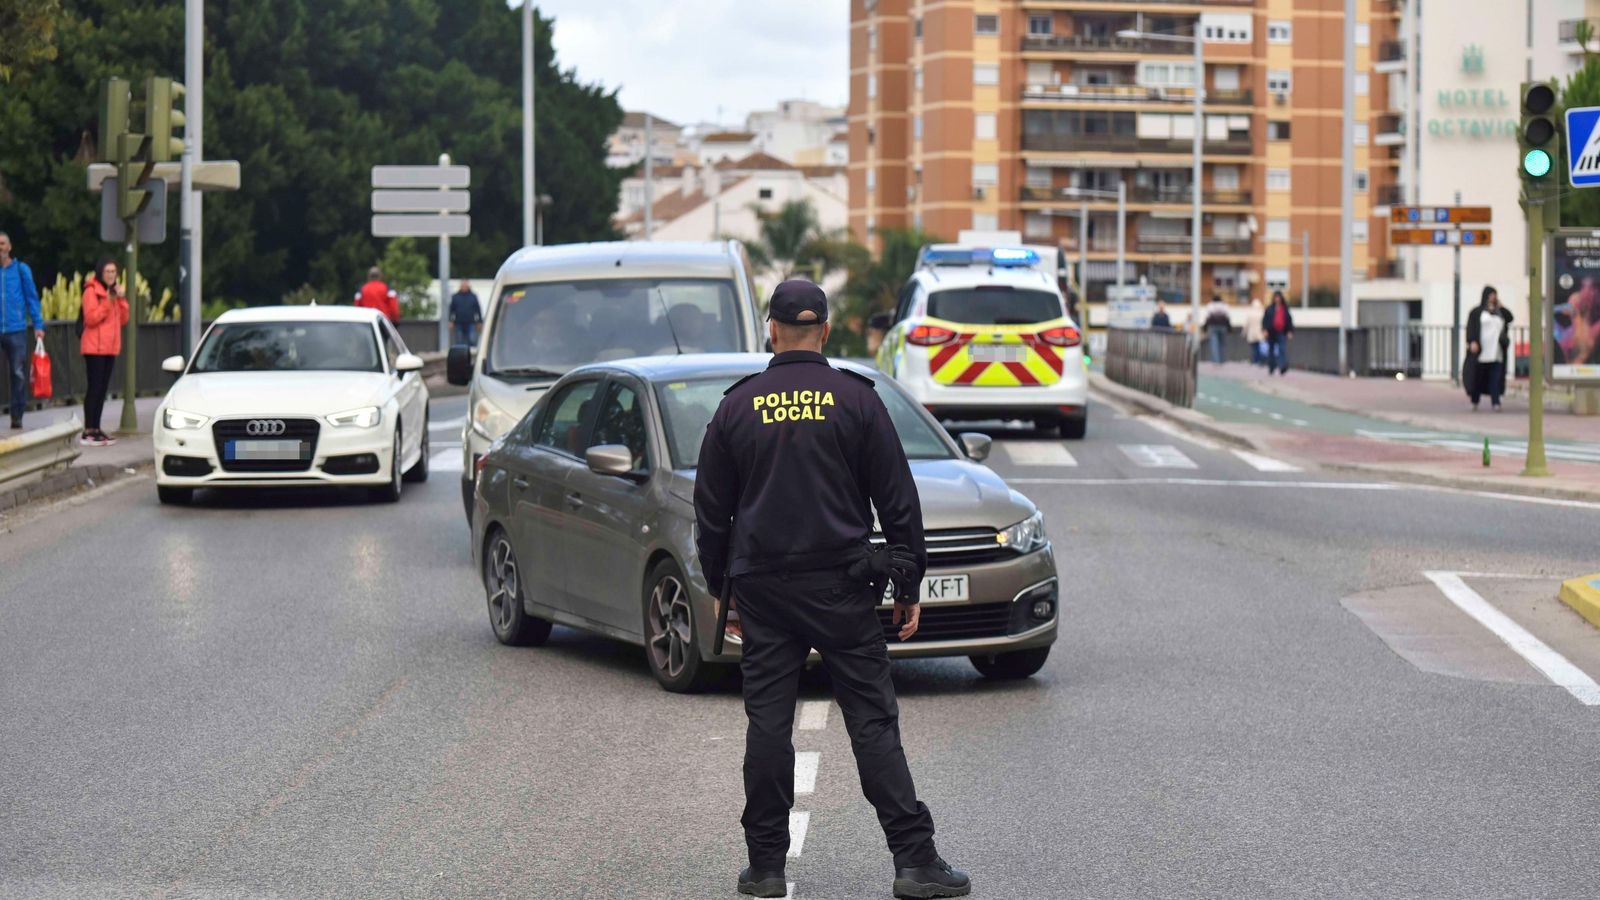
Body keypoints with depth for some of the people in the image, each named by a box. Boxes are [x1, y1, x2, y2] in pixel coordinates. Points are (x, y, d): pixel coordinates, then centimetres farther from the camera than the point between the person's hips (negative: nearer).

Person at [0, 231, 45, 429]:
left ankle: (17, 415, 11)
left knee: (18, 373, 3)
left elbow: (32, 298, 5)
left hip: (16, 330, 0)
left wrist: (38, 325, -2)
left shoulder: (21, 269, 4)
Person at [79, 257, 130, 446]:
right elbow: (91, 318, -16)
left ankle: (96, 429, 12)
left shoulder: (114, 292, 17)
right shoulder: (91, 291, -7)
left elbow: (123, 320, 12)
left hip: (110, 347, 8)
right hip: (95, 347, -8)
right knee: (94, 387, -10)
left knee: (103, 389, 8)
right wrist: (107, 302, -22)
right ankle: (88, 432, -9)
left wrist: (121, 300, -1)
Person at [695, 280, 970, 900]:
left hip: (762, 589, 2)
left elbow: (711, 511, 9)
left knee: (768, 724, 6)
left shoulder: (737, 408, 4)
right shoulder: (856, 400, -1)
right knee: (873, 721, -2)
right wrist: (909, 587, 6)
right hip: (841, 586, -1)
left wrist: (720, 587, 20)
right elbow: (898, 503, 0)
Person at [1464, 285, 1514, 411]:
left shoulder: (1499, 311, 19)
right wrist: (1472, 342, -16)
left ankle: (1495, 402, -11)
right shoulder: (1477, 312, 5)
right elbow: (1471, 327, -3)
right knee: (1478, 376, 2)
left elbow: (1510, 318, 6)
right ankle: (1474, 401, 16)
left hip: (1496, 352, 3)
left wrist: (1500, 307, 5)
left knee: (1495, 377, -6)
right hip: (1481, 350, -3)